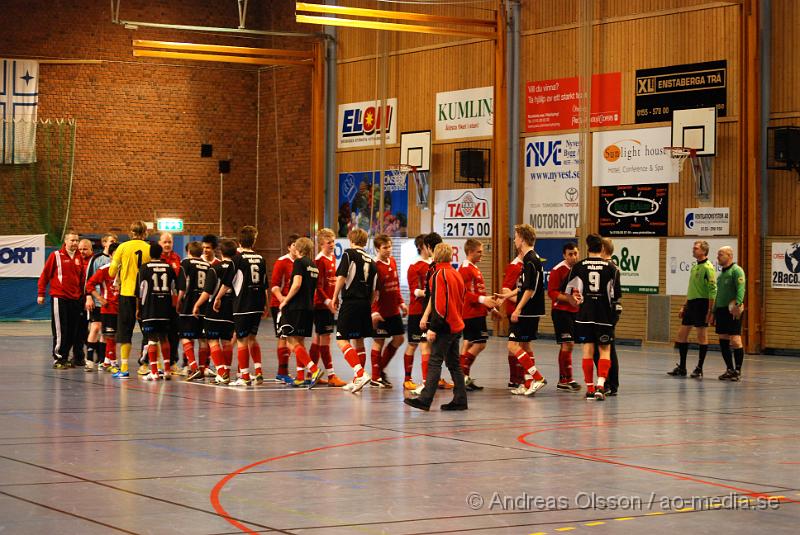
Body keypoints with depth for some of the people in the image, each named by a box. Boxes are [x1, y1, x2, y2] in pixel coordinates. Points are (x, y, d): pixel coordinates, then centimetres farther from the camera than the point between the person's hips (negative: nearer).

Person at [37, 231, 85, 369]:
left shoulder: (79, 257, 9)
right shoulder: (56, 256, -4)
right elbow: (45, 275, -2)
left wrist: (83, 295, 12)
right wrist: (41, 294, -4)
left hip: (75, 299, 5)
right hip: (59, 298, -5)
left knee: (72, 332, 7)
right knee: (60, 331, -3)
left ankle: (65, 358, 17)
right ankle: (57, 359, 5)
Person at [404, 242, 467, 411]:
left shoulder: (439, 275, -12)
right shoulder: (456, 274, 14)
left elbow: (438, 304, -19)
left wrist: (433, 328, -17)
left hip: (445, 327, -8)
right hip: (457, 325, 8)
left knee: (434, 362, -9)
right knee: (454, 364, 12)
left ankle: (425, 400, -11)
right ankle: (460, 400, 12)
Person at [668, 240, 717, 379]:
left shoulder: (708, 267, -12)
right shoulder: (694, 267, 16)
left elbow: (713, 290, -16)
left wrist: (711, 311, -20)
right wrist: (684, 306, 20)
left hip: (702, 304, -9)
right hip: (691, 303, 9)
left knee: (702, 336, -2)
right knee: (682, 334, 9)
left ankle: (699, 369, 4)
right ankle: (681, 368, 16)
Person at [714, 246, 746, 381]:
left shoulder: (736, 270, -8)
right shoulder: (722, 273, 19)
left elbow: (741, 289, -19)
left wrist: (737, 304, -32)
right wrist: (714, 312, 22)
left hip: (732, 311, -9)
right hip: (721, 309, 9)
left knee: (735, 340, -9)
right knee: (723, 341, 9)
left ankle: (738, 371, -4)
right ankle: (730, 370, 17)